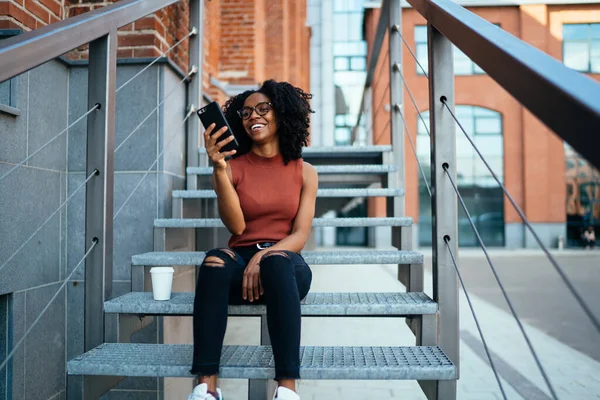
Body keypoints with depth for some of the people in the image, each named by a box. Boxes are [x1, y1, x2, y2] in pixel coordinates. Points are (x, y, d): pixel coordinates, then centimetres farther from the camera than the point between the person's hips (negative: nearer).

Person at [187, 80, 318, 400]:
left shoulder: (304, 172, 8)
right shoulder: (232, 168, 6)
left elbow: (300, 236, -2)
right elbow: (236, 226, -8)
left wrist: (264, 256, -21)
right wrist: (219, 169, -18)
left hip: (286, 265, 0)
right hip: (241, 263, 1)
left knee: (276, 261, -37)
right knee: (215, 260, -34)